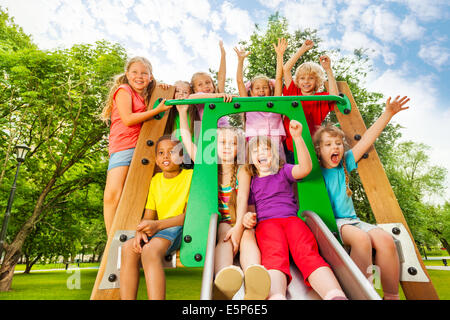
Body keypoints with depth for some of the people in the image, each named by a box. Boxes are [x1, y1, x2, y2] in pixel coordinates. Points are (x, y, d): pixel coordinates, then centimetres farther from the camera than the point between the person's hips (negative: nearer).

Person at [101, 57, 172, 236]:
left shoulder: (146, 97, 21)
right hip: (122, 148, -6)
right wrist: (157, 110, -8)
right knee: (112, 196, -16)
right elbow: (128, 119, -10)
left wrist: (161, 89, 17)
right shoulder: (123, 90, 2)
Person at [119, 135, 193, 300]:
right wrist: (140, 230, -12)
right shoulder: (155, 180, 13)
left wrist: (157, 224, -21)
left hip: (183, 229, -6)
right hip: (158, 231, 6)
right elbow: (148, 216, 11)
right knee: (128, 247, -19)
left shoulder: (190, 176, -5)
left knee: (149, 249, -31)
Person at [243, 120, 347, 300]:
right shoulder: (251, 182, 27)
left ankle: (337, 296, -52)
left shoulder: (283, 171, 23)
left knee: (308, 253, -30)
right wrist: (248, 217, -1)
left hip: (291, 219, 1)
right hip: (266, 223, -1)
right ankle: (276, 296, -60)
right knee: (275, 255, -34)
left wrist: (297, 137, -10)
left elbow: (305, 168, 1)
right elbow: (251, 208, 25)